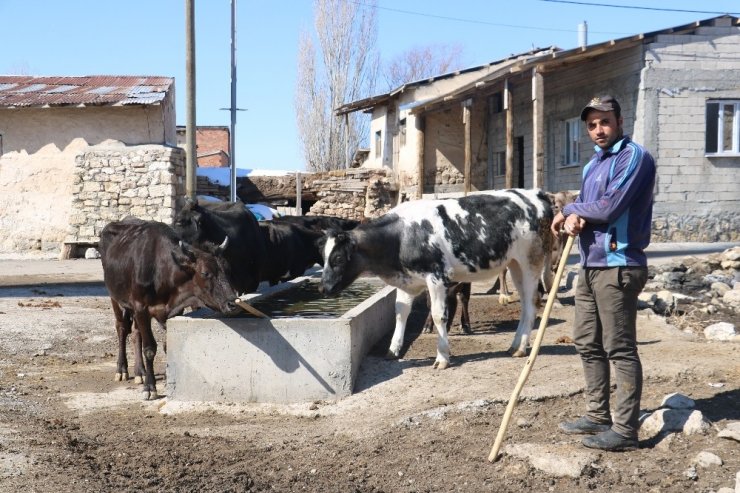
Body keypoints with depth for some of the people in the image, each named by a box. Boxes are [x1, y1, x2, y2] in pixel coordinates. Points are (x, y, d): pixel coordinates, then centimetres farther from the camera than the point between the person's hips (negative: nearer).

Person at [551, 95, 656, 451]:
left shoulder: (634, 157, -10)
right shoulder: (593, 164, 19)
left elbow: (609, 207, -19)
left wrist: (570, 210, -3)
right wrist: (575, 218, -7)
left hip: (618, 267, -9)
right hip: (589, 266, 10)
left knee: (620, 349, -7)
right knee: (588, 345, 14)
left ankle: (625, 430, -2)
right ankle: (598, 416, 25)